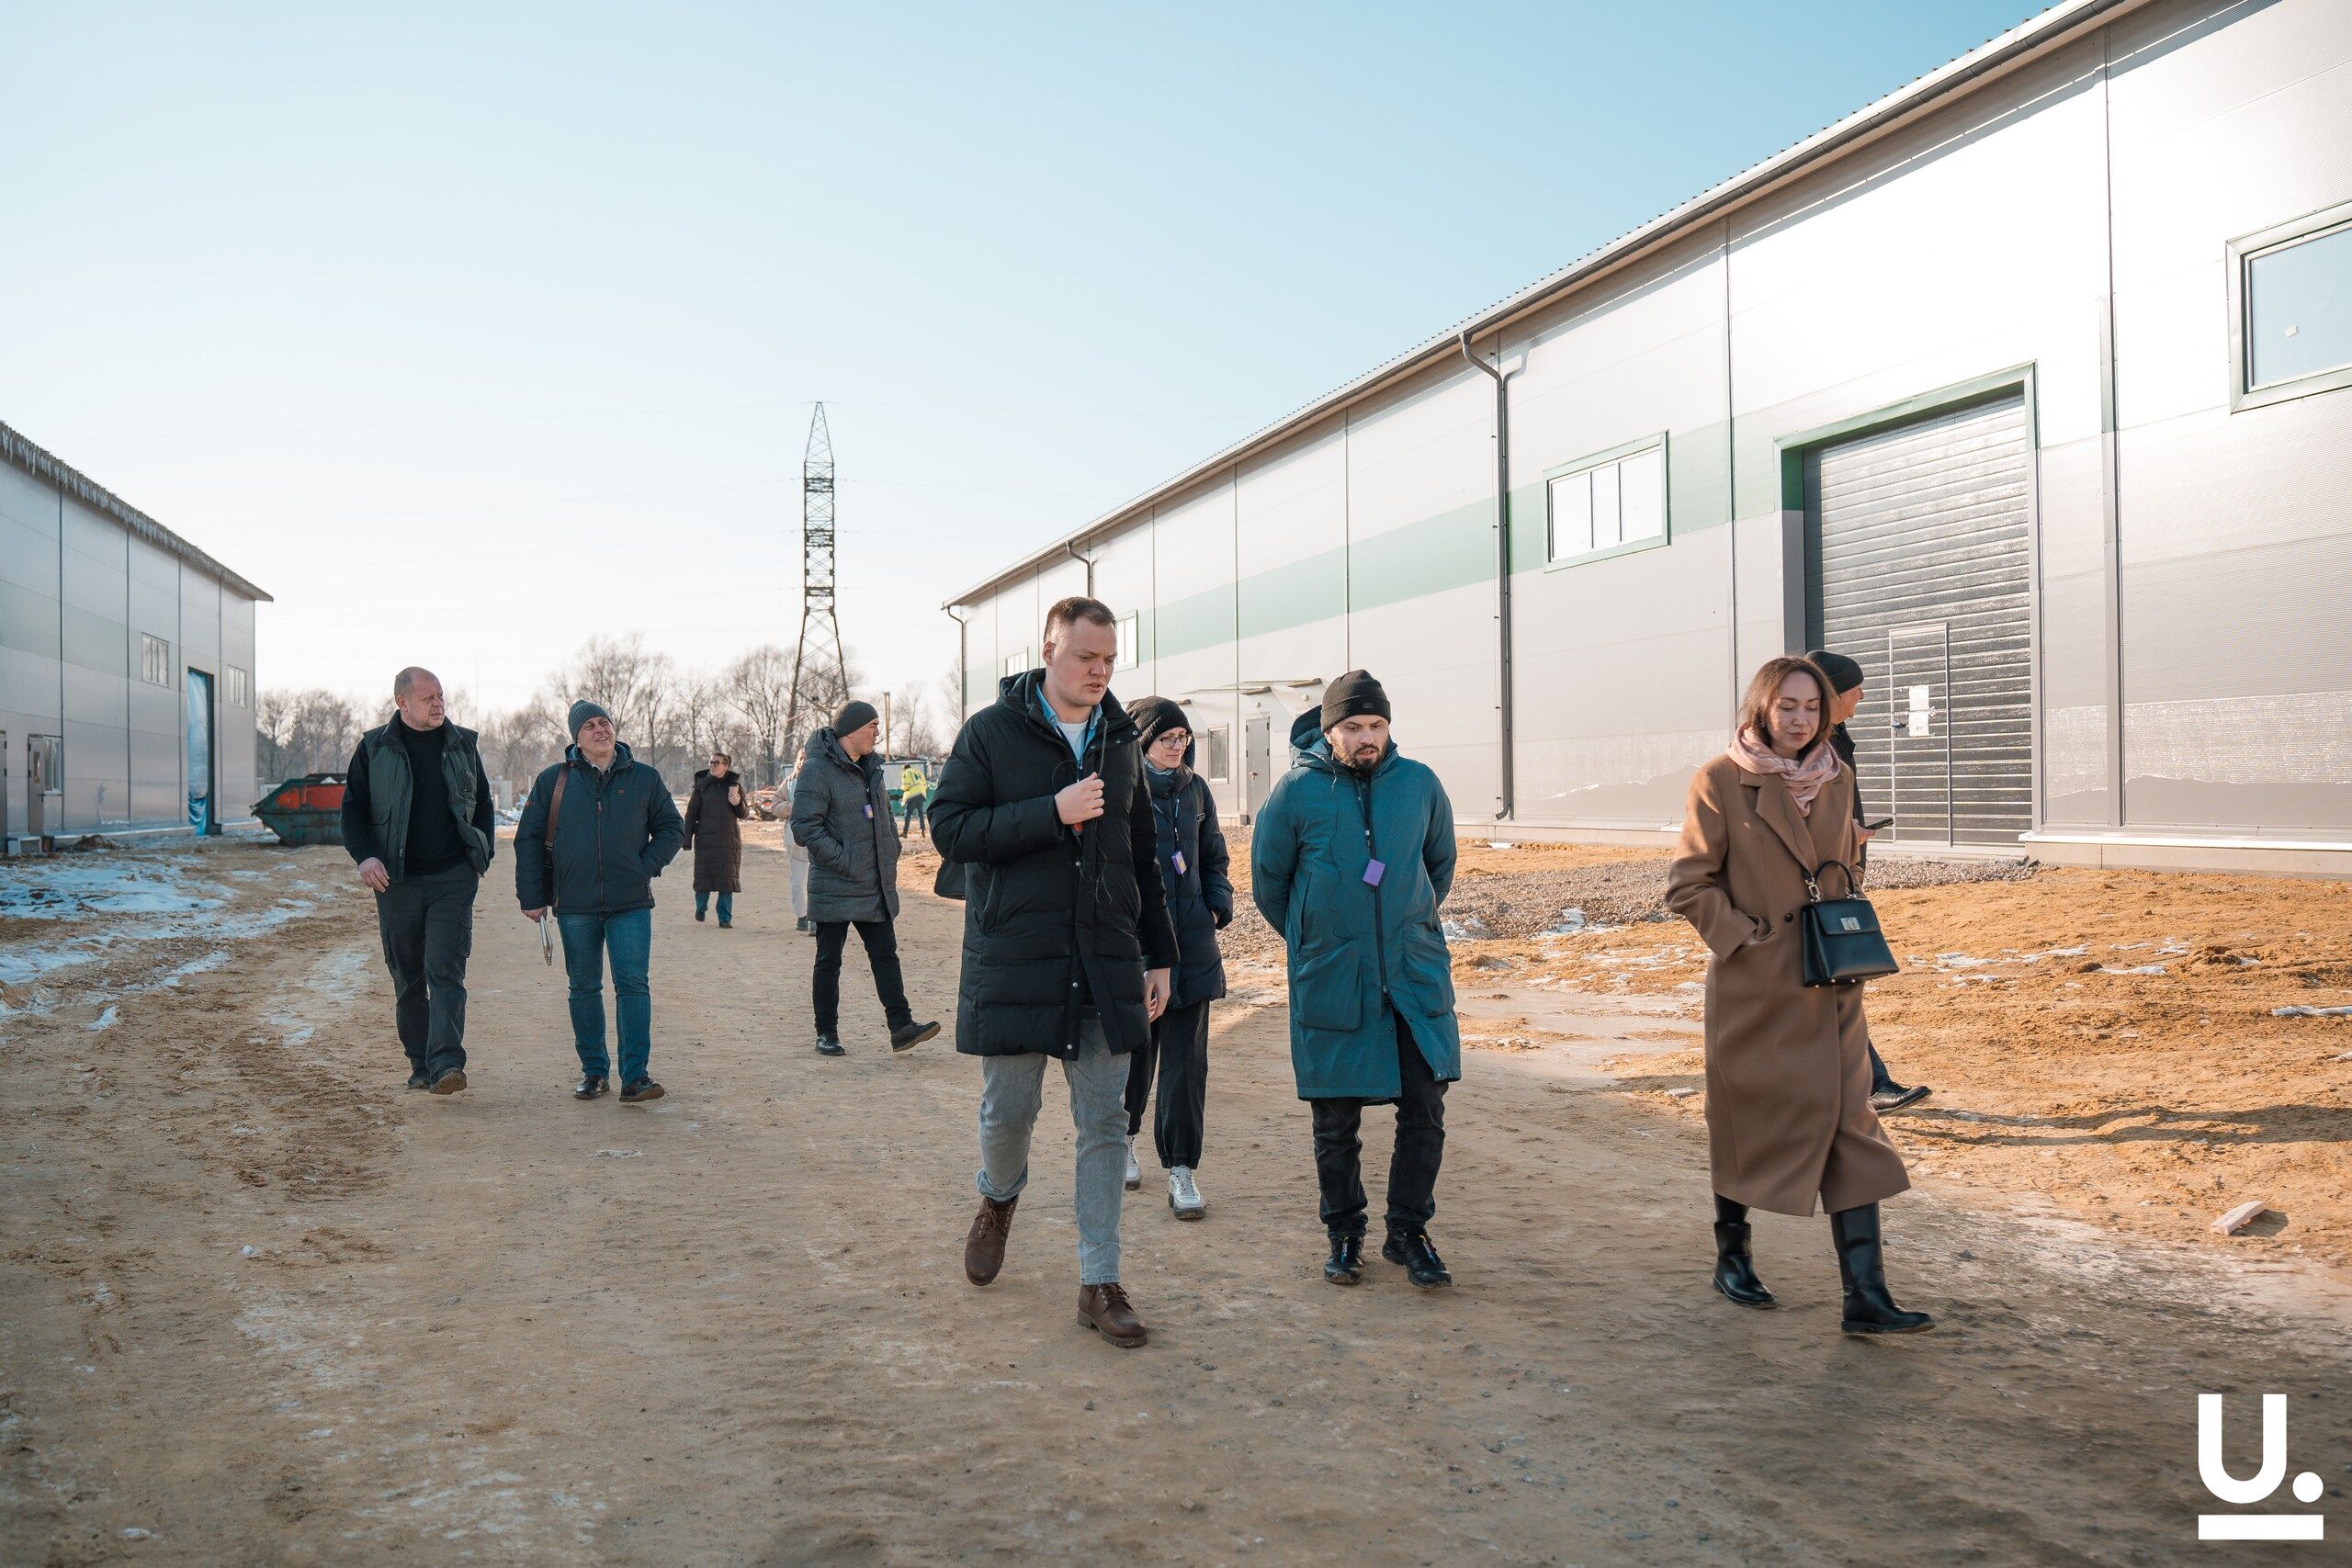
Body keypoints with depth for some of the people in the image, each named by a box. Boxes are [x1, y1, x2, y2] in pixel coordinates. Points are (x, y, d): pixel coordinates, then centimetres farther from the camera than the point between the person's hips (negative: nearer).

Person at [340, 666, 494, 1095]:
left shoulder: (462, 745, 9)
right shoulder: (374, 748, 5)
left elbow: (483, 804, 19)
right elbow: (352, 808, 5)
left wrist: (481, 857, 10)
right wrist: (365, 855, -11)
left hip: (453, 878, -1)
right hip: (396, 880, 1)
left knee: (445, 971, -12)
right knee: (407, 979, 7)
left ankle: (446, 1063, -20)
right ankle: (421, 1065, 17)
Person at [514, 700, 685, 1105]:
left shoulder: (644, 779, 6)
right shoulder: (553, 781, 4)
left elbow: (672, 829, 13)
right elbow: (529, 840, 7)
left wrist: (646, 866, -3)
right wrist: (532, 897, 2)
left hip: (631, 904, -1)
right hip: (575, 907, 1)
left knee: (633, 984, -8)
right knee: (584, 989, 9)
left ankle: (635, 1076, -7)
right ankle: (594, 1071, 20)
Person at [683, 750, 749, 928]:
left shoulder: (734, 785, 6)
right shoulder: (702, 785, 4)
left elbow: (744, 814, 12)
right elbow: (691, 814, 5)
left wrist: (738, 804, -10)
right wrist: (687, 839, -1)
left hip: (729, 840, 1)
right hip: (705, 839, 0)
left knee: (727, 880, -2)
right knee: (704, 876, 3)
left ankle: (725, 919, 4)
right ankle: (701, 907, 30)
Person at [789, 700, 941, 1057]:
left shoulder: (870, 769, 14)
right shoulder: (817, 770, -13)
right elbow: (805, 827, -19)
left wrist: (890, 859, 12)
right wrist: (846, 863, -19)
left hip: (877, 890, 7)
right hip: (834, 890, -7)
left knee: (886, 955, 4)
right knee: (829, 962, 4)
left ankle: (901, 1026, 5)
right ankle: (826, 1033, 13)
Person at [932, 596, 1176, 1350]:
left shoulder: (1120, 741, 11)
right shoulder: (992, 731, -3)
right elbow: (949, 829, -10)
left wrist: (1159, 955, 14)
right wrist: (1052, 812, -19)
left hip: (1106, 967, 4)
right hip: (1013, 961, -3)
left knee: (1104, 1124, 4)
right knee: (1008, 1109, 5)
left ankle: (1100, 1283, 13)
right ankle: (998, 1200, 39)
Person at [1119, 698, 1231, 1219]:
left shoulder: (1195, 789, 9)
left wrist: (1220, 903, 4)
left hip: (1191, 941, 4)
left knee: (1186, 1058, 0)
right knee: (1134, 1049, 11)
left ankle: (1182, 1169, 5)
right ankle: (1123, 1140, 35)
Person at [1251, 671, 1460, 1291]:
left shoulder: (1419, 784, -1)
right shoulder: (1296, 792, -7)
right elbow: (1267, 881, 7)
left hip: (1416, 976, 2)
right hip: (1330, 984, -1)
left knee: (1425, 1110, 2)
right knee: (1335, 1123, 7)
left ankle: (1409, 1232, 18)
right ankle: (1344, 1234, 25)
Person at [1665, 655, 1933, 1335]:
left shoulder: (1837, 779, 6)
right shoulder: (1722, 781, -10)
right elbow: (1687, 884, -9)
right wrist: (1746, 937, -14)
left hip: (1828, 985, 5)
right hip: (1755, 986, -4)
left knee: (1850, 1126, -1)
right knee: (1748, 1123, 10)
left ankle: (1866, 1297, 0)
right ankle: (1732, 1254, 31)